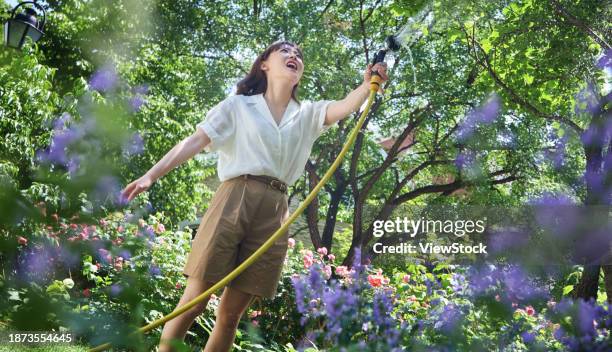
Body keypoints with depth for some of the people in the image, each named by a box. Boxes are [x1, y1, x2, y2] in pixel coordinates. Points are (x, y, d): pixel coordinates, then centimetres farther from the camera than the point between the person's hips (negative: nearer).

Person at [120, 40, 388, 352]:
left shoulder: (308, 115, 19)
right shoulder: (238, 106, 11)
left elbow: (346, 107, 2)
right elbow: (194, 142, 3)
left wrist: (369, 84, -18)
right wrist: (151, 175, -7)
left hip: (274, 213, 3)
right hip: (233, 200, -3)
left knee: (232, 312, 4)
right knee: (194, 300, -6)